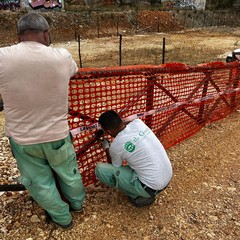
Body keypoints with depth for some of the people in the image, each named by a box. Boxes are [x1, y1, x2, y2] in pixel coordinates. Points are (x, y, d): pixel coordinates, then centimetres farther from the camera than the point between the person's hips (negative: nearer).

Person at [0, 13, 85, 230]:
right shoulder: (62, 56, -13)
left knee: (39, 182, 21)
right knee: (68, 173, 25)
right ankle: (77, 203, 51)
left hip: (21, 138, 0)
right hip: (57, 134, 1)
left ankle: (62, 217, 41)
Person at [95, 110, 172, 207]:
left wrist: (107, 148, 18)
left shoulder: (116, 146, -19)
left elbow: (114, 167, 5)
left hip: (151, 187, -7)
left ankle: (138, 196, 4)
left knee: (100, 169, -9)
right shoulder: (138, 122, -4)